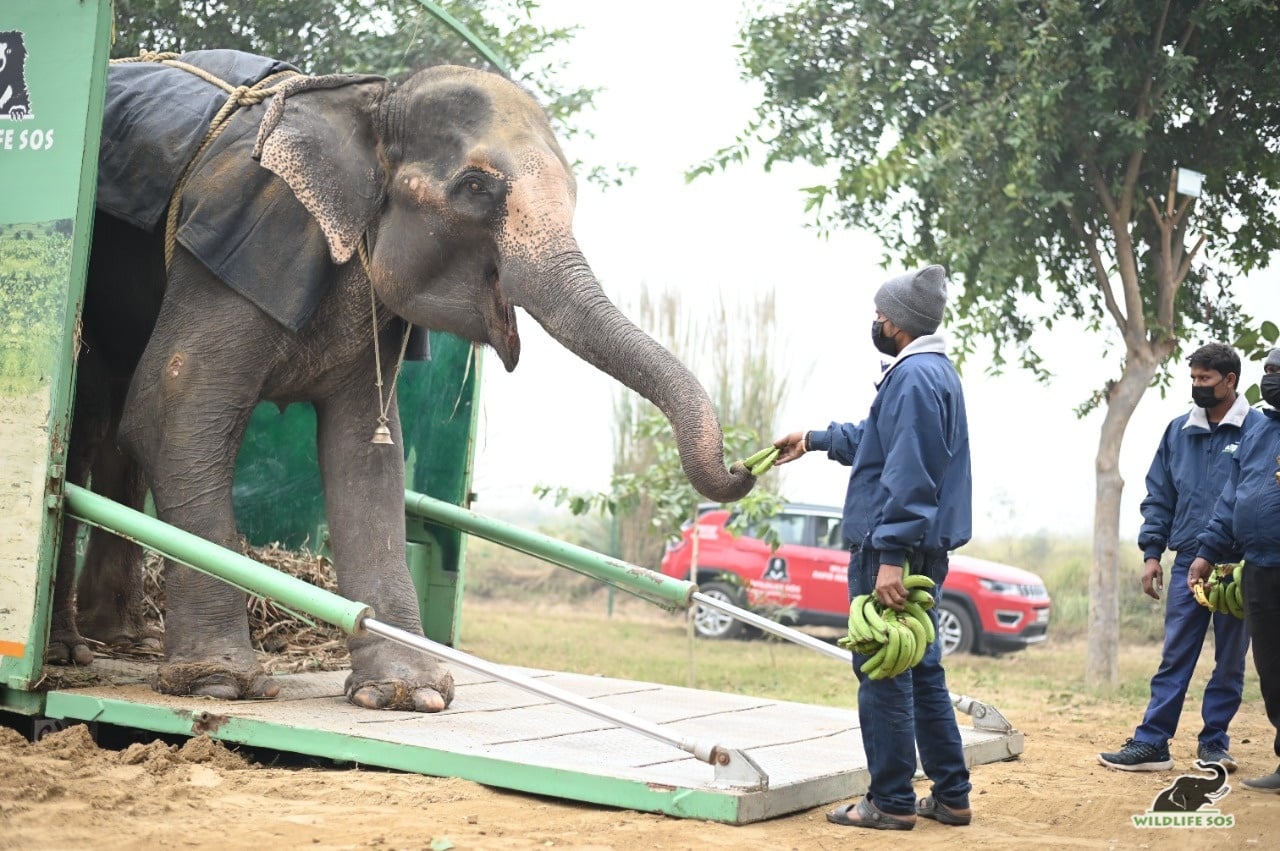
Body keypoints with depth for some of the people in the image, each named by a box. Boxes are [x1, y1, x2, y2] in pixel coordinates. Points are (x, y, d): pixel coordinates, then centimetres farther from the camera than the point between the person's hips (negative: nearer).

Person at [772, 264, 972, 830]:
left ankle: (891, 802, 3)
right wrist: (815, 440, 42)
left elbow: (909, 475, -24)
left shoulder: (915, 377, -17)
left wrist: (890, 556, -26)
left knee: (882, 674, -3)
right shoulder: (933, 371, 17)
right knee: (921, 671, 15)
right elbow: (878, 438, 33)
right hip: (923, 549, 10)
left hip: (891, 548, -10)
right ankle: (951, 797, 20)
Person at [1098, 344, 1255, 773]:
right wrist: (1152, 553, 5)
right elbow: (1158, 497, 13)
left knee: (1230, 660, 8)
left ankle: (1214, 742, 18)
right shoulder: (1179, 431, 9)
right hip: (1188, 562, 3)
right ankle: (1151, 742, 2)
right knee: (1174, 657, 3)